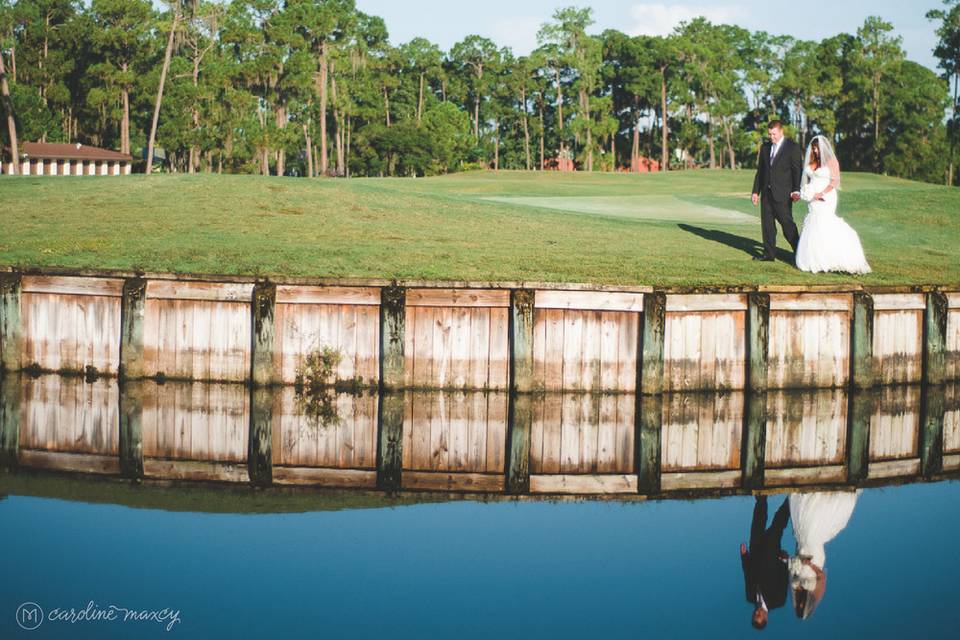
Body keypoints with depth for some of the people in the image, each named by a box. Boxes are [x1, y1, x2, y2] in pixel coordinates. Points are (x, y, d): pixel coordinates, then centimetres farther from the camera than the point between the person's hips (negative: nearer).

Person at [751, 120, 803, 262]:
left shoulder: (793, 148, -5)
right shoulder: (765, 147, 12)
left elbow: (798, 170, -7)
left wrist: (796, 191, -16)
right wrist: (756, 191, 13)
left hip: (783, 194, -6)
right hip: (767, 192, 6)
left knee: (787, 223, -6)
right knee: (767, 223, 7)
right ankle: (769, 254, 14)